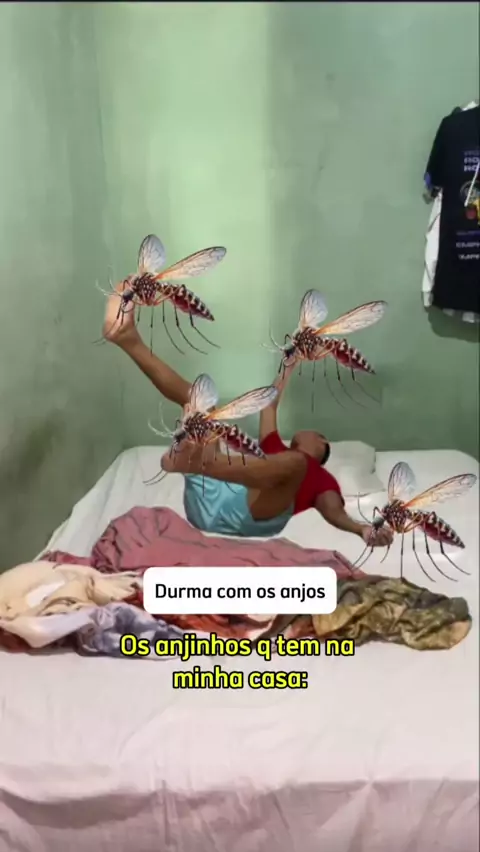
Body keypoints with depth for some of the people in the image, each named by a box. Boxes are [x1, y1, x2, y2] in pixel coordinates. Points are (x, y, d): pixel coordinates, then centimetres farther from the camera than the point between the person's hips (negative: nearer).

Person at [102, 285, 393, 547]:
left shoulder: (321, 477, 25)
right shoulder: (275, 451, 40)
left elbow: (335, 513, 3)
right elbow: (270, 403, 47)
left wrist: (364, 529, -20)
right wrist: (290, 364, 61)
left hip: (246, 515, -6)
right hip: (208, 500, 6)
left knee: (294, 461, -33)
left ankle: (199, 460, -61)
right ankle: (129, 339, -2)